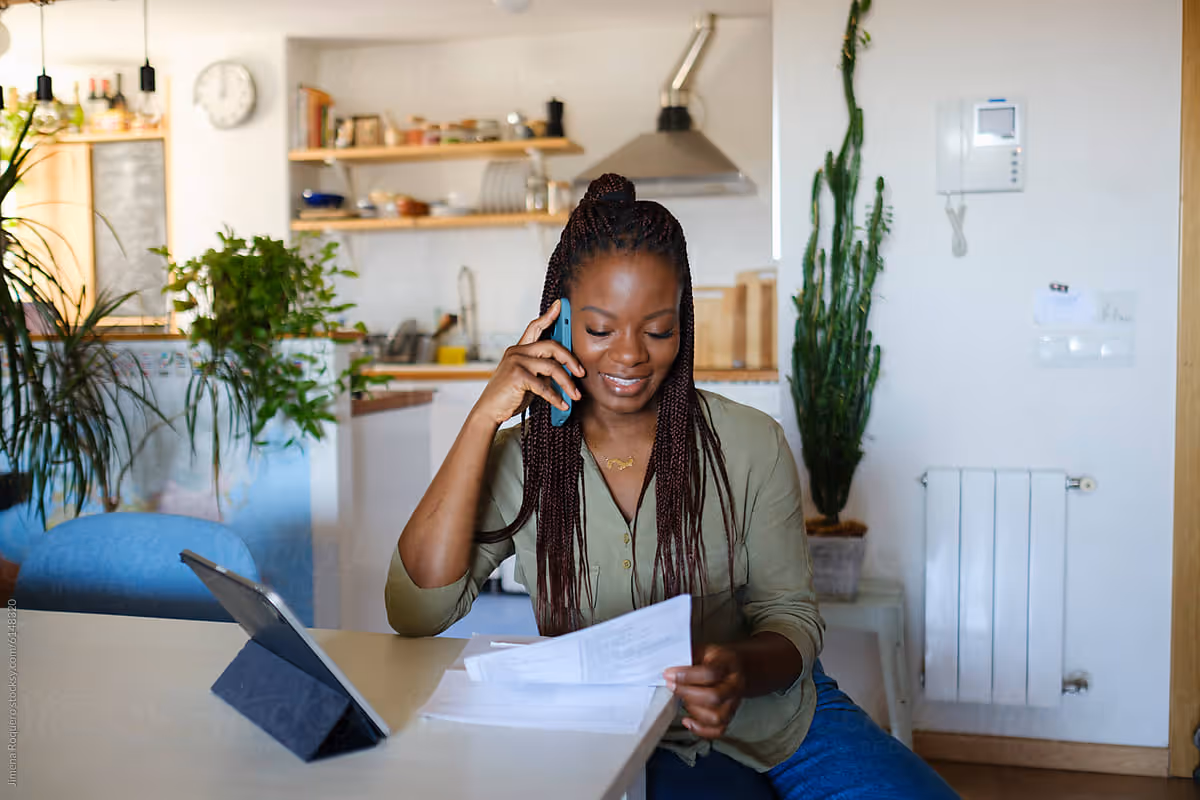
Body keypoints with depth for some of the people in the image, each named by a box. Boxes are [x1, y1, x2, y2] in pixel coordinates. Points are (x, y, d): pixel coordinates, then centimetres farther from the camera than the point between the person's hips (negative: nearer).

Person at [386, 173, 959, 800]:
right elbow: (417, 613, -14)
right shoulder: (518, 462, -3)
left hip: (778, 716, 2)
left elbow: (792, 615, 0)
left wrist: (741, 667, -26)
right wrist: (484, 418, -17)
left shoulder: (751, 444, -4)